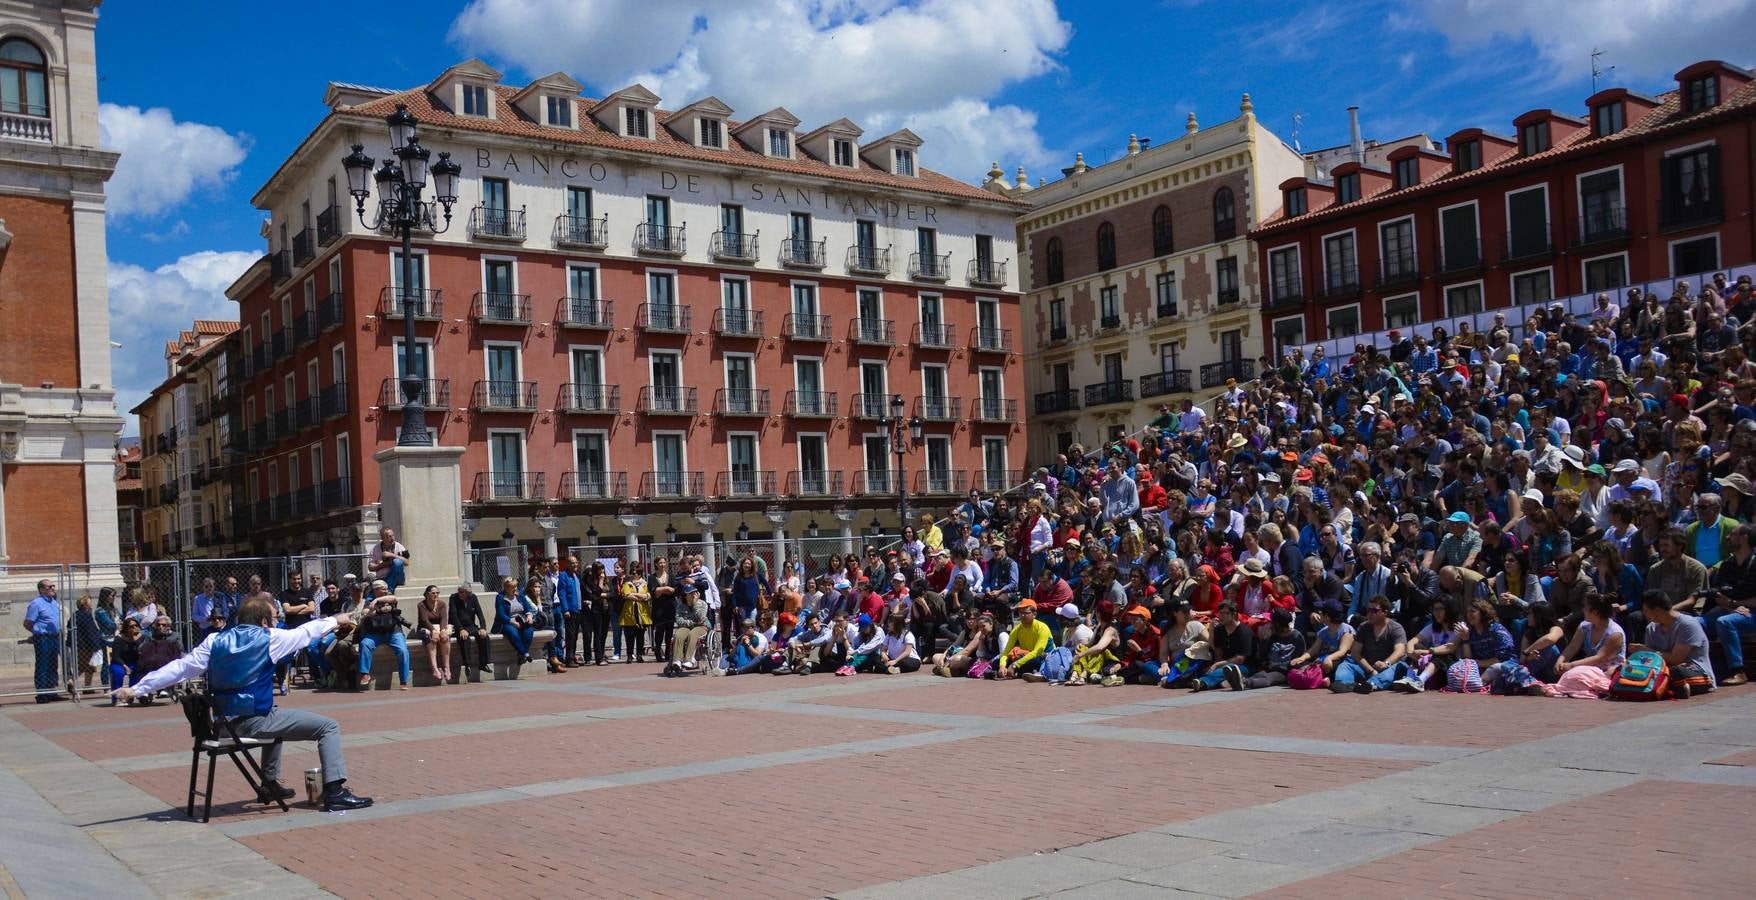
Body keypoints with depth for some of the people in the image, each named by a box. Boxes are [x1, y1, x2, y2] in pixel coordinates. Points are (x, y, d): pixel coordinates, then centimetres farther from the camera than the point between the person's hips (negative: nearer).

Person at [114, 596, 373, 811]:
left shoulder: (215, 641, 7)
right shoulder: (269, 638, -5)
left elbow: (180, 668, 1)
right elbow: (305, 632, 9)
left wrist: (136, 689, 3)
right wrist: (335, 620, 27)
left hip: (225, 723, 7)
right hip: (254, 721, -7)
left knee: (277, 719, 39)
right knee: (328, 726, -3)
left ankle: (269, 784, 41)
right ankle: (335, 792, -16)